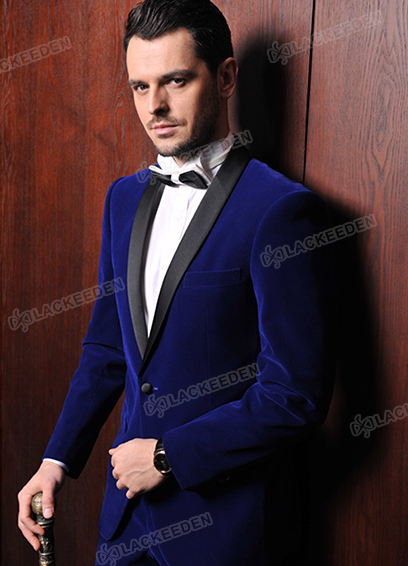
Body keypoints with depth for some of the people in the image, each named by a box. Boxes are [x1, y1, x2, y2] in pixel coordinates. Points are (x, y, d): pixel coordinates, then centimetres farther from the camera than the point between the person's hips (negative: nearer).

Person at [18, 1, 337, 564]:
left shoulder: (283, 210, -18)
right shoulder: (125, 197, 5)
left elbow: (297, 394, -19)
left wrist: (169, 455, -14)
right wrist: (57, 460, 5)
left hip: (224, 518, -6)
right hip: (128, 499, 6)